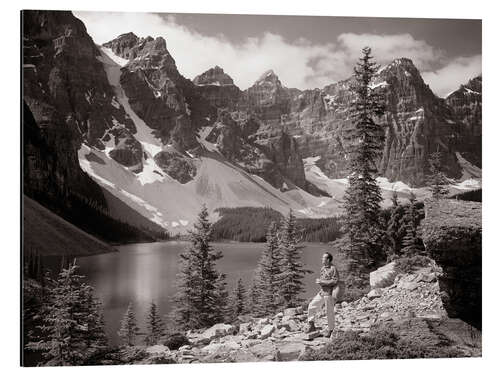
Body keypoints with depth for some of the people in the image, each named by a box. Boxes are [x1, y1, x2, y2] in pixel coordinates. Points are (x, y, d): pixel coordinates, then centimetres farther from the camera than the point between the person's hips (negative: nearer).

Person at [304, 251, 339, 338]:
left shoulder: (333, 269, -12)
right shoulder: (323, 268, 13)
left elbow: (335, 281, -18)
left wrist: (322, 282, -18)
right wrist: (318, 281, 2)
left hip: (329, 293, -8)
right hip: (321, 292, 8)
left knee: (330, 312, 2)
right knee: (312, 306, 3)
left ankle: (330, 330, 18)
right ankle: (311, 325, 14)